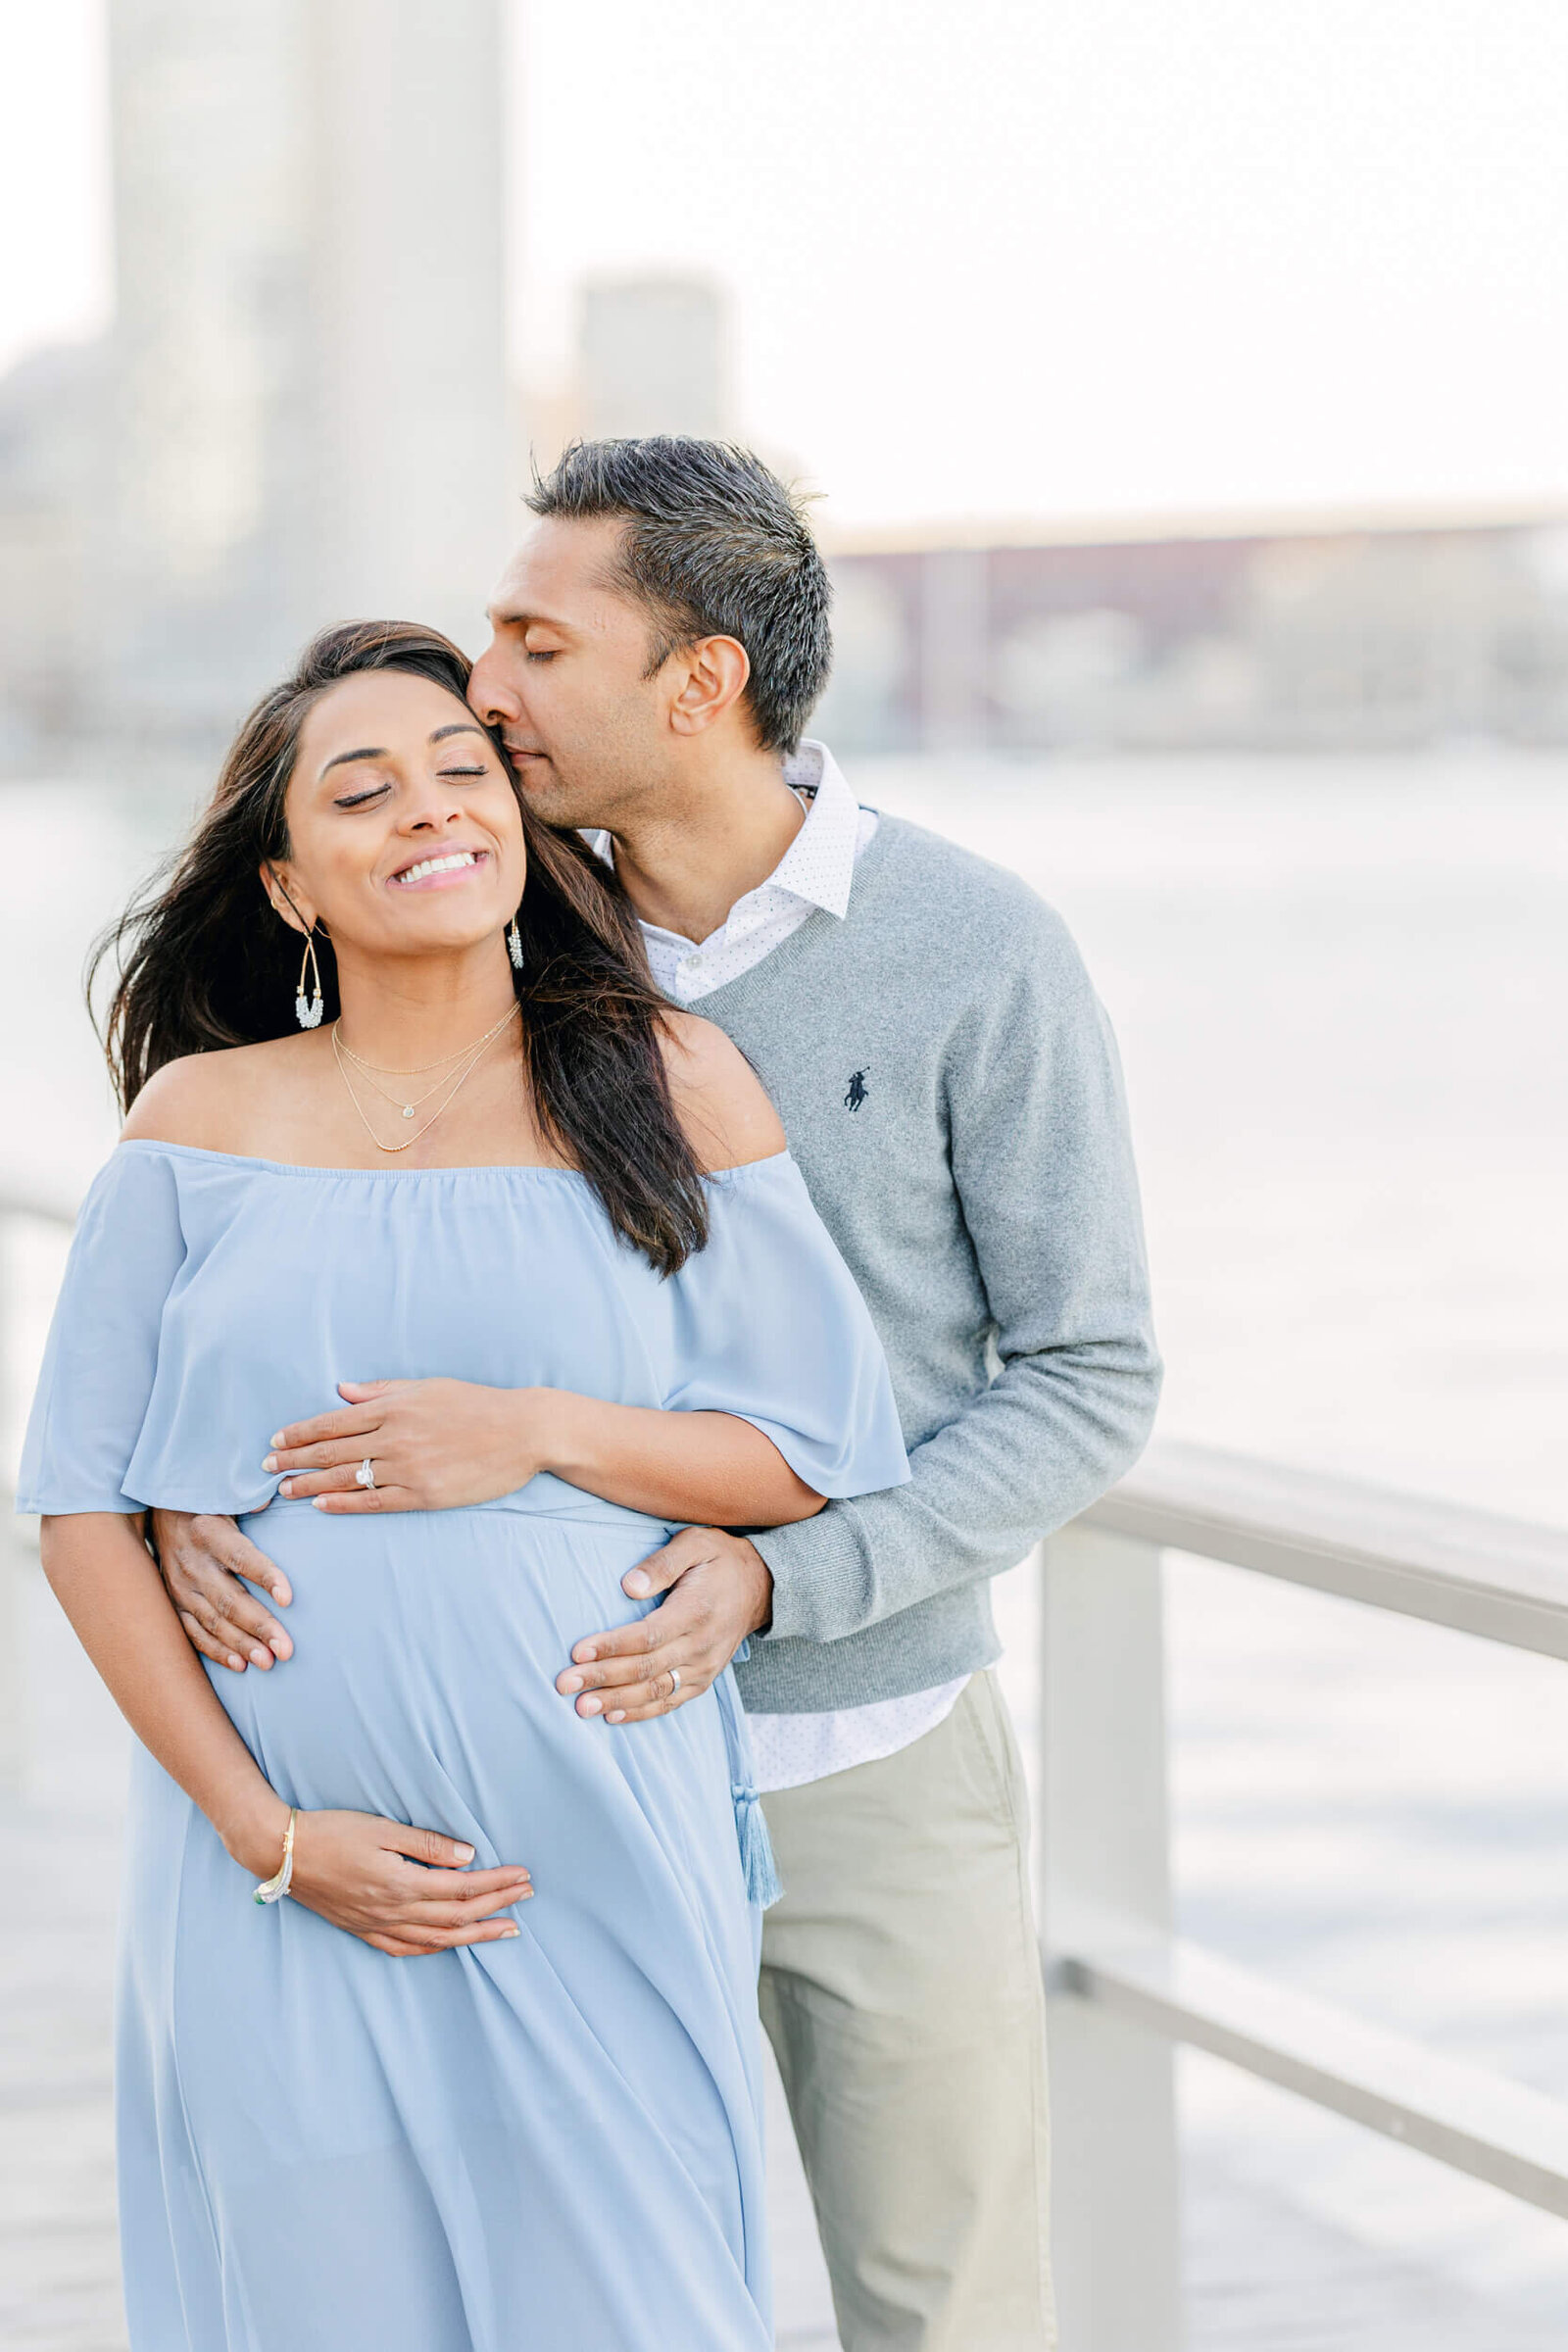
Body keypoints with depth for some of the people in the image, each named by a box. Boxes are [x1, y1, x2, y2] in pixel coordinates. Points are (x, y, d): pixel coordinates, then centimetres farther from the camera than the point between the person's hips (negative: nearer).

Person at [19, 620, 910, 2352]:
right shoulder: (201, 1122, 3)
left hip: (598, 1858, -1)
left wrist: (539, 1433, -13)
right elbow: (83, 1506, 2)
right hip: (287, 1885, 1)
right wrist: (265, 1832, -7)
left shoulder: (662, 1085, 2)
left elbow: (831, 1450, 3)